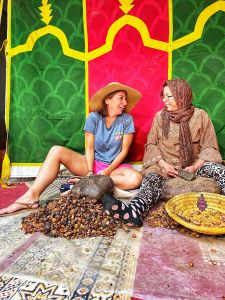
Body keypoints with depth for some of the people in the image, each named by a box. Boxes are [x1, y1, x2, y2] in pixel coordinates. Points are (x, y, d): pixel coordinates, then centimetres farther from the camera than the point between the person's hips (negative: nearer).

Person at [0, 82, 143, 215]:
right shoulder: (94, 117, -4)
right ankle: (31, 197, -25)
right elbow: (89, 148, -7)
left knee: (136, 178, -34)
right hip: (92, 163, 1)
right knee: (56, 151, -19)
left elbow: (124, 151, -6)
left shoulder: (126, 119, -5)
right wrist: (90, 172, -20)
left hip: (115, 166, 0)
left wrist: (107, 171, -16)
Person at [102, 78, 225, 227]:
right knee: (153, 178, -31)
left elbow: (209, 147, -1)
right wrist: (163, 164, -14)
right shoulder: (160, 116, 3)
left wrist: (195, 166, -19)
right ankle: (134, 210, -56)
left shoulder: (200, 115, -1)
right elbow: (151, 144, 3)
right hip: (165, 164, 0)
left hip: (194, 164, 1)